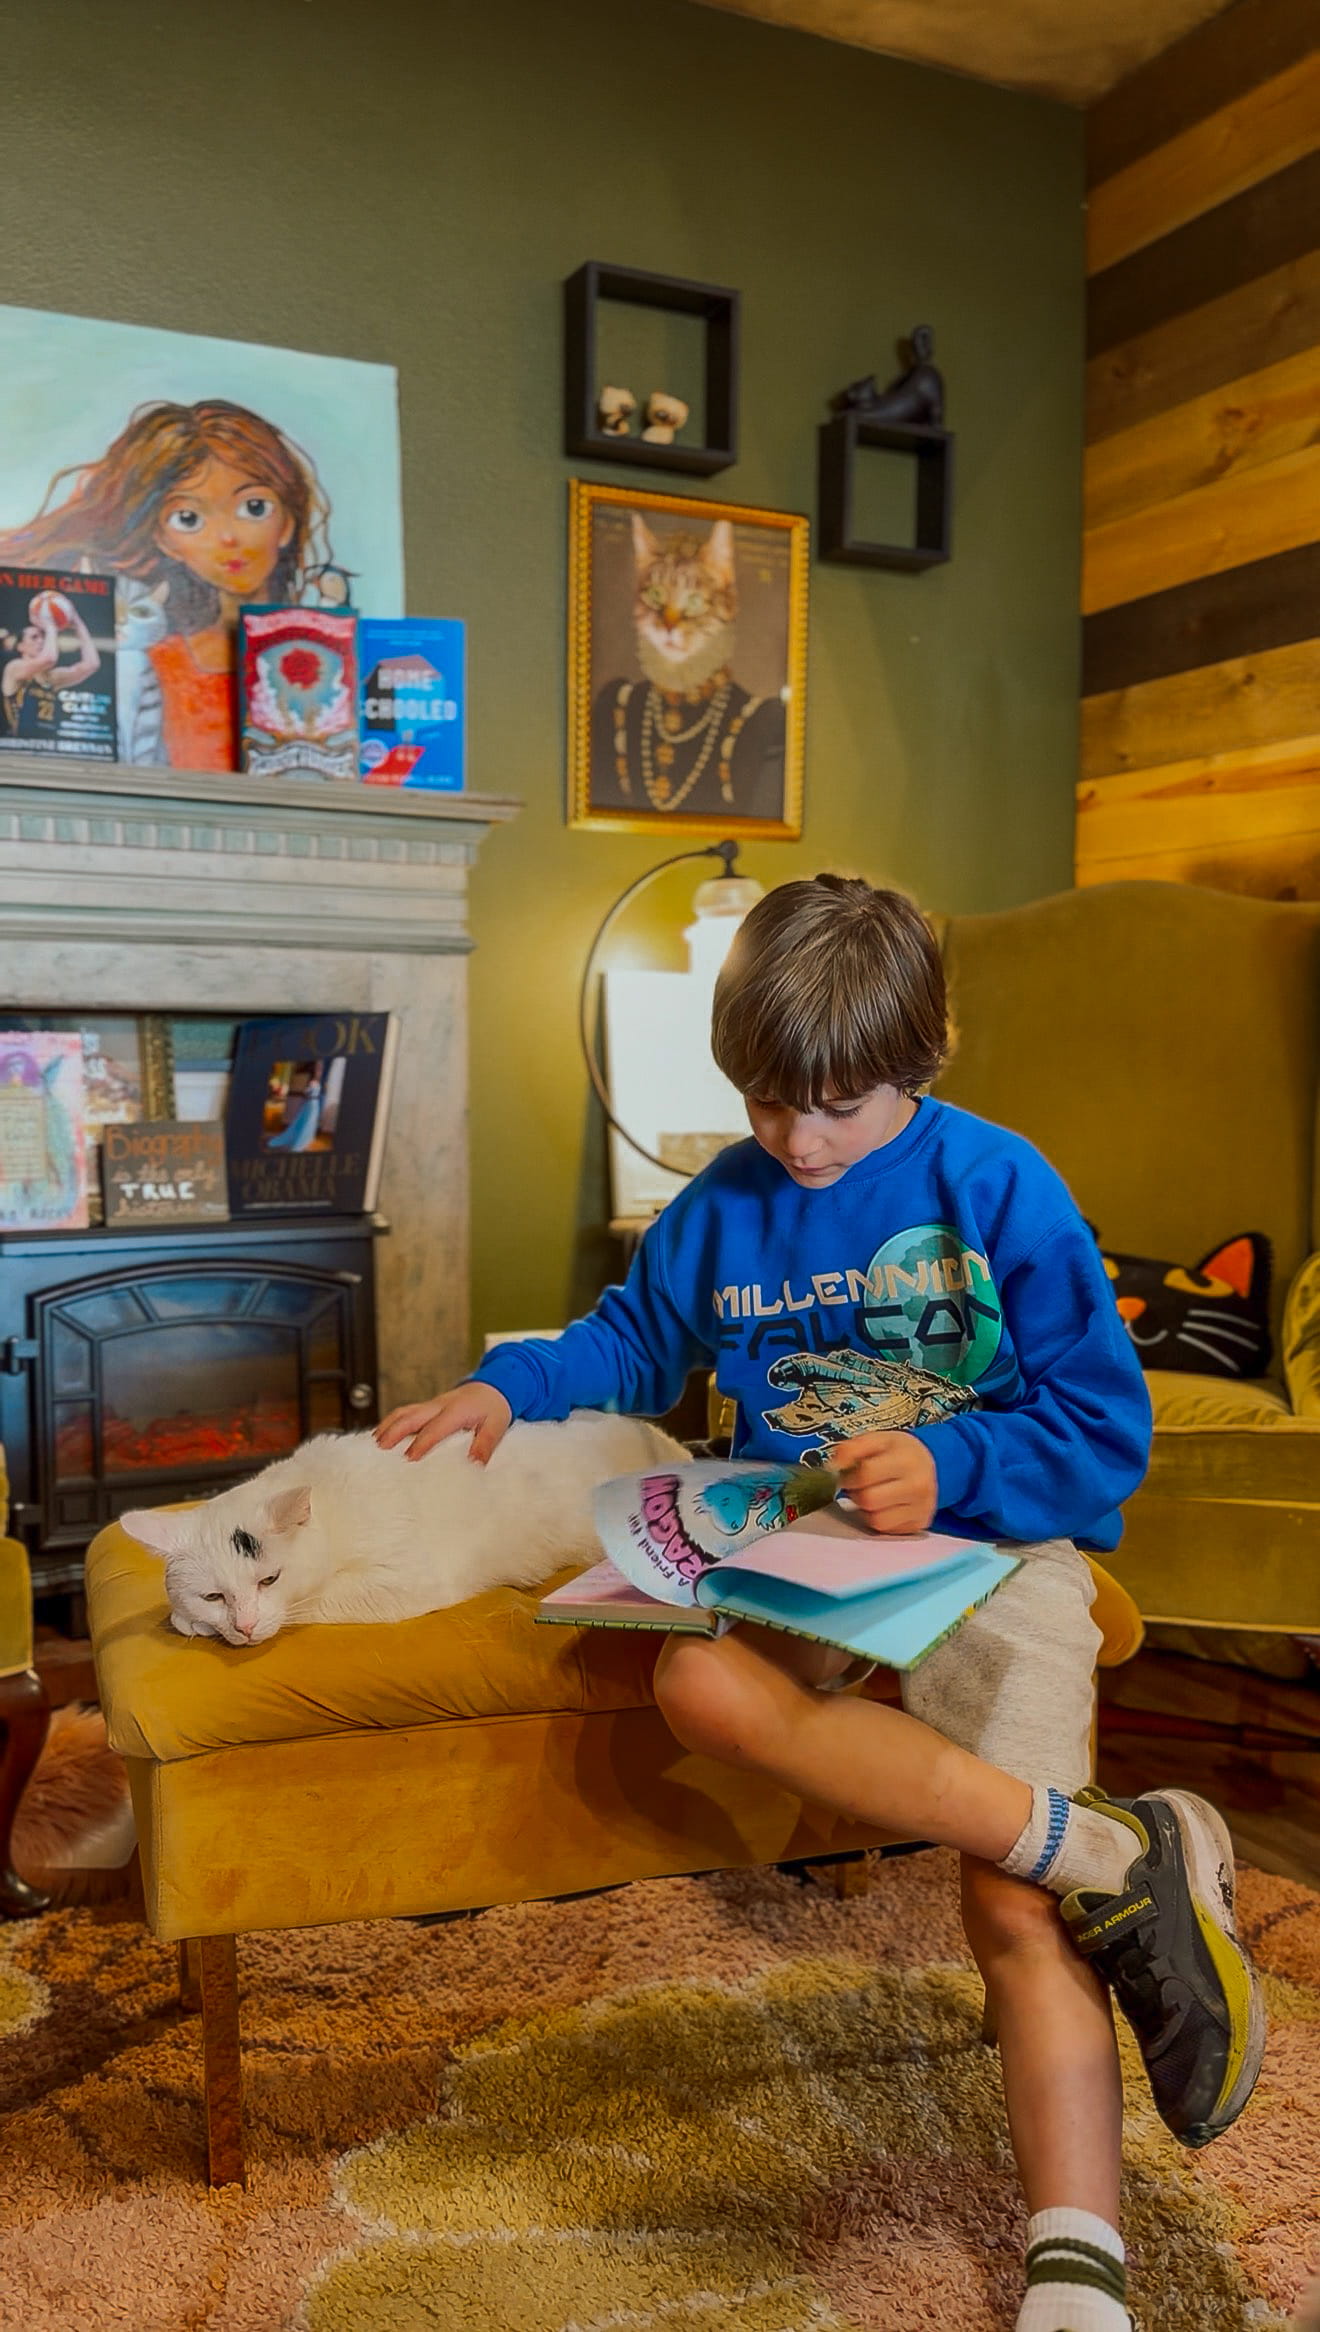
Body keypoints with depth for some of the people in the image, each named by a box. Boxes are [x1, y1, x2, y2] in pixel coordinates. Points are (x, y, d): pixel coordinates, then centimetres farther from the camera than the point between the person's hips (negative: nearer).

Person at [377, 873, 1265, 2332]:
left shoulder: (1001, 1188, -4)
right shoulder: (719, 1209, 9)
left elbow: (1105, 1429, -2)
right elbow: (633, 1338, 28)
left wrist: (948, 1467, -20)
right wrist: (509, 1387, 9)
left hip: (991, 1543, -2)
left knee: (1016, 1909, -20)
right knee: (701, 1683, -33)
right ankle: (1123, 1858, -31)